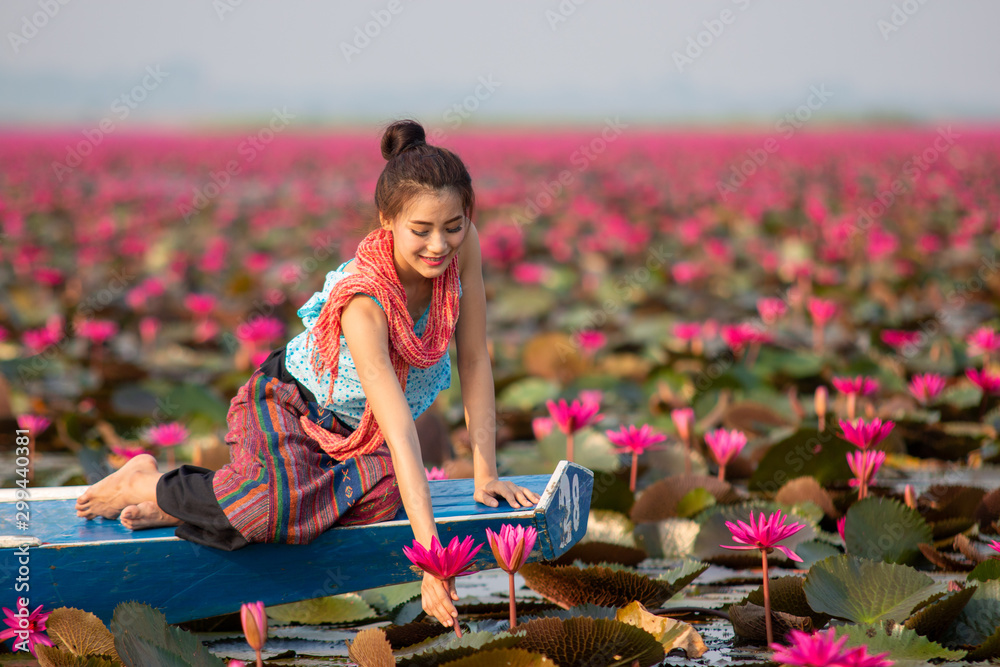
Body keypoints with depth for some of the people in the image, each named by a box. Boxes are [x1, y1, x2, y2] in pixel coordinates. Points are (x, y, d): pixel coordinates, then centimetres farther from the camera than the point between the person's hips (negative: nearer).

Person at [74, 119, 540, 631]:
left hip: (358, 430, 6)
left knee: (381, 497, -30)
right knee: (277, 504, -39)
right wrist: (430, 549, -46)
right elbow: (399, 428, -42)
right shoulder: (364, 300, -36)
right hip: (287, 403, -6)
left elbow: (475, 361, -9)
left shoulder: (462, 248, -20)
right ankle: (149, 484, -6)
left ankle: (184, 510, -15)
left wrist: (485, 474, -10)